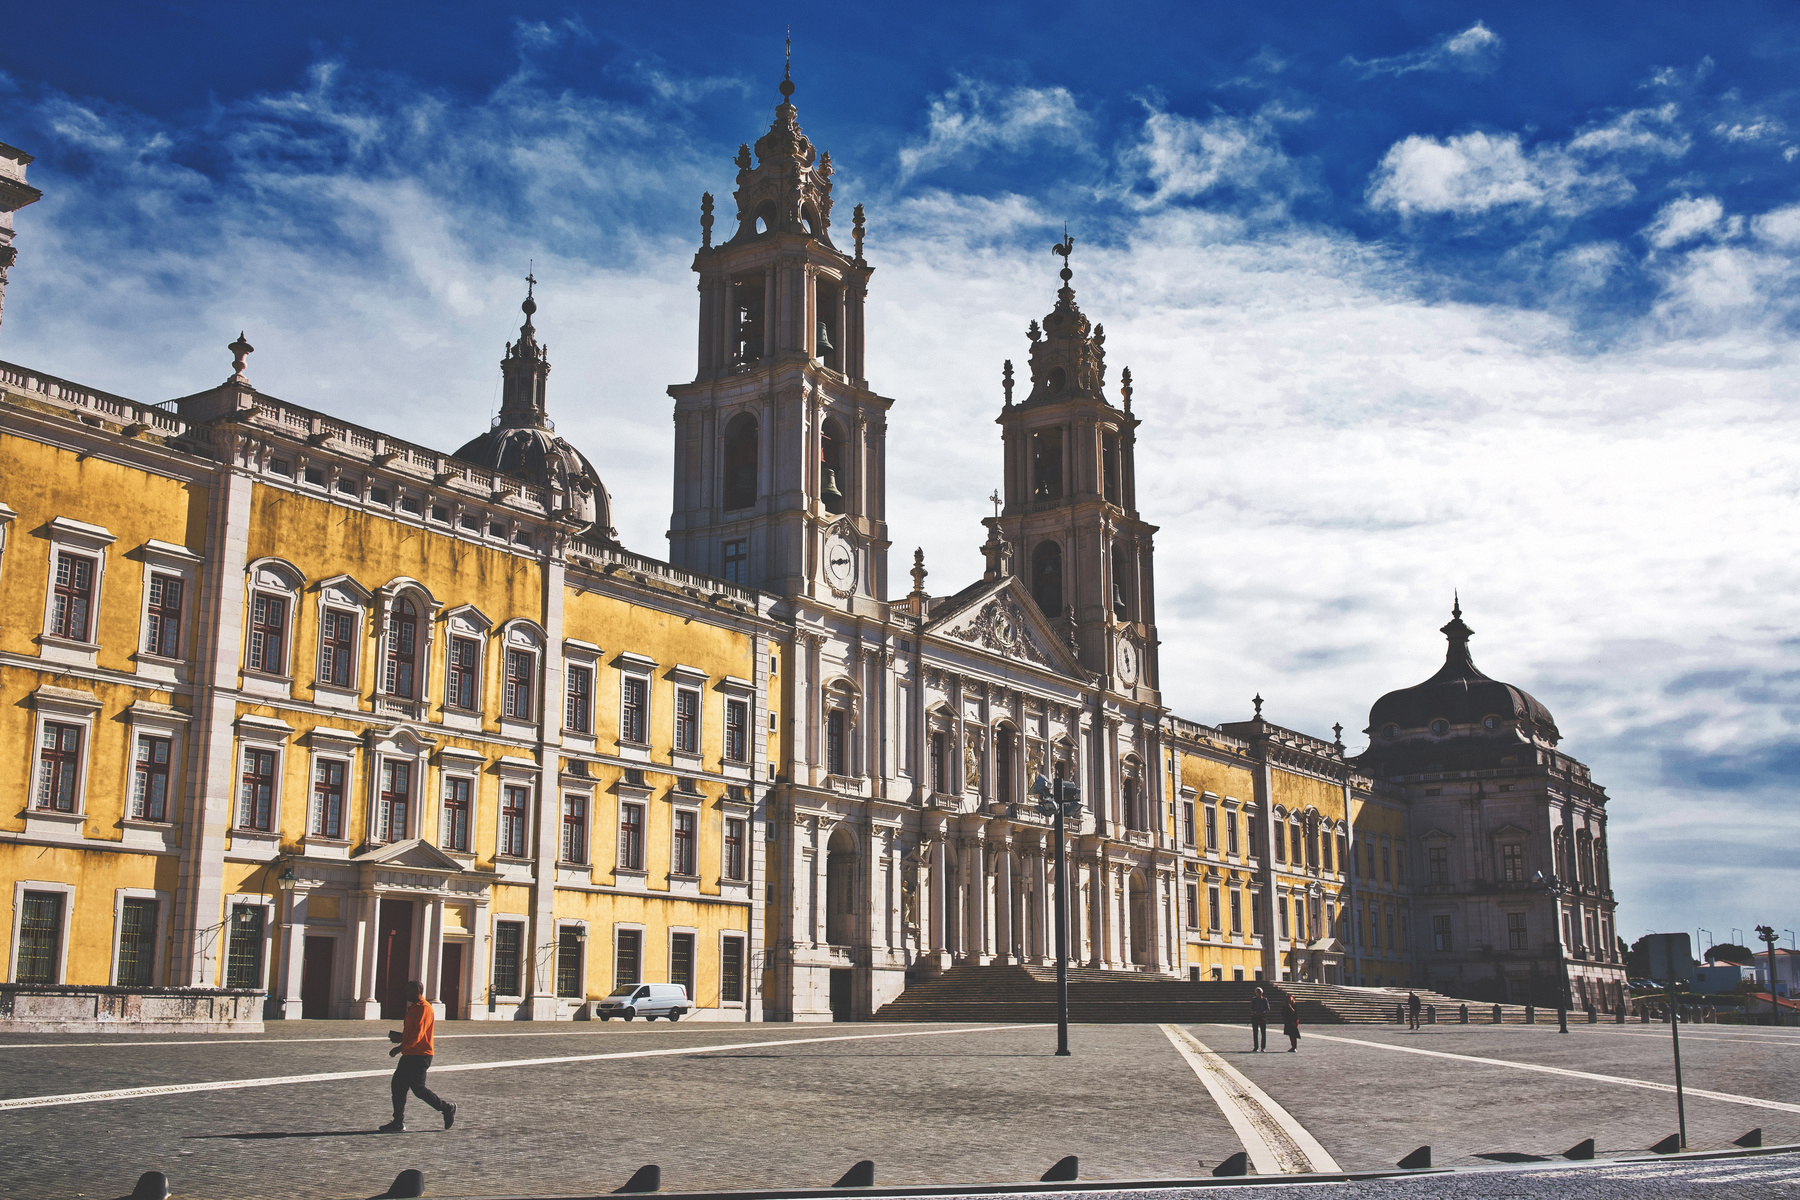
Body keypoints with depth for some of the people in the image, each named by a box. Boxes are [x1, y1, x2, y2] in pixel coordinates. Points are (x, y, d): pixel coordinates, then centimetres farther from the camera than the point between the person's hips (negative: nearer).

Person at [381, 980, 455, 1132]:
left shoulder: (424, 1009, -14)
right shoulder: (412, 1008, 19)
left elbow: (417, 1035, -21)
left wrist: (400, 1048, -20)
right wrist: (398, 1036, 11)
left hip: (421, 1056, -10)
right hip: (410, 1055, 10)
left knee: (418, 1088, -9)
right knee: (398, 1085, 2)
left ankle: (447, 1108, 7)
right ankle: (399, 1123, 4)